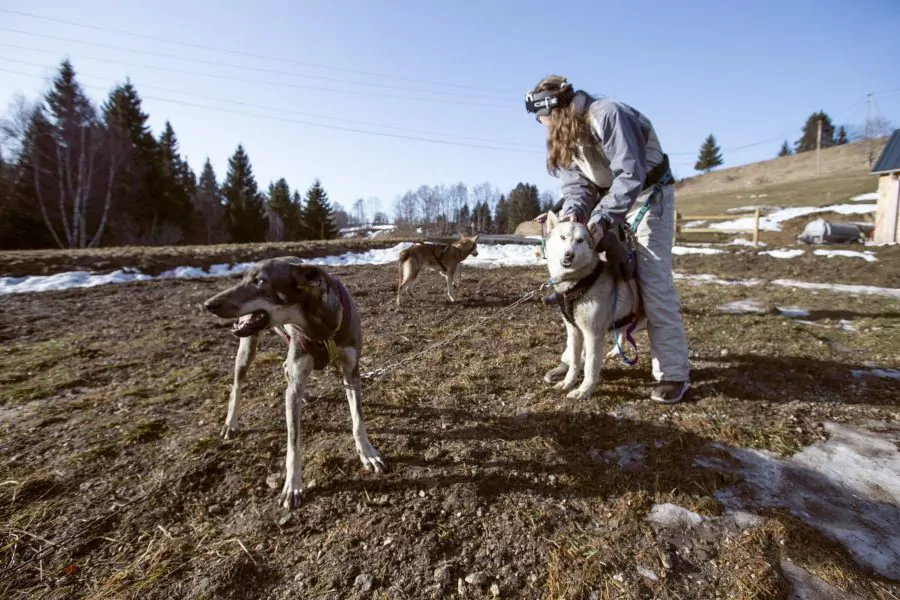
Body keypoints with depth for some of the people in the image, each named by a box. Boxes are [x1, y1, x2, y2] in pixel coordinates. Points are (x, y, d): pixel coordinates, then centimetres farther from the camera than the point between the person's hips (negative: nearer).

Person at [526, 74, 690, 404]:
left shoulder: (607, 115, -24)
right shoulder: (563, 134, 0)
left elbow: (630, 175, -29)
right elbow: (574, 180, -8)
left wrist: (601, 220, -37)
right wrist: (572, 210, -28)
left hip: (648, 194, -7)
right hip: (606, 198, 7)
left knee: (654, 279, -15)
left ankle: (673, 373, -6)